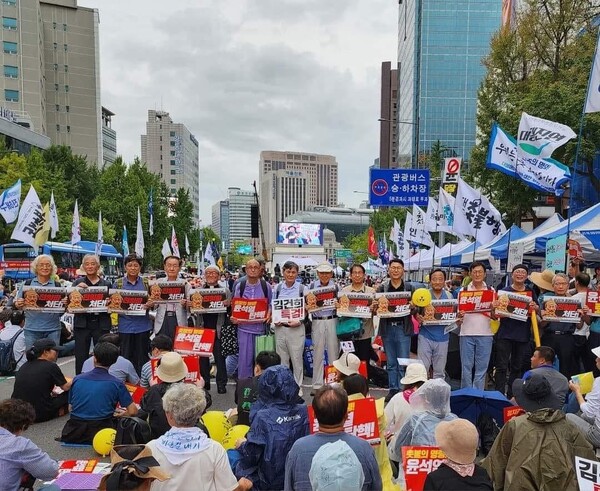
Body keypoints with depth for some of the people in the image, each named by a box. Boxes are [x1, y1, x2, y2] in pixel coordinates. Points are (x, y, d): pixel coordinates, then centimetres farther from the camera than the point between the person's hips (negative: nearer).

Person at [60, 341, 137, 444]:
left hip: (73, 435, 4)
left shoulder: (77, 379, 3)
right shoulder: (116, 383, -6)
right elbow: (133, 412, -5)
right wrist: (118, 414, 18)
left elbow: (71, 408, 15)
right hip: (99, 433, -4)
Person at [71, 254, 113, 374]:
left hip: (101, 324, 0)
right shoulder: (78, 282, 8)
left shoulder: (106, 283, 8)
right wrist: (77, 288, -16)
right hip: (82, 323, 0)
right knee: (81, 357, 5)